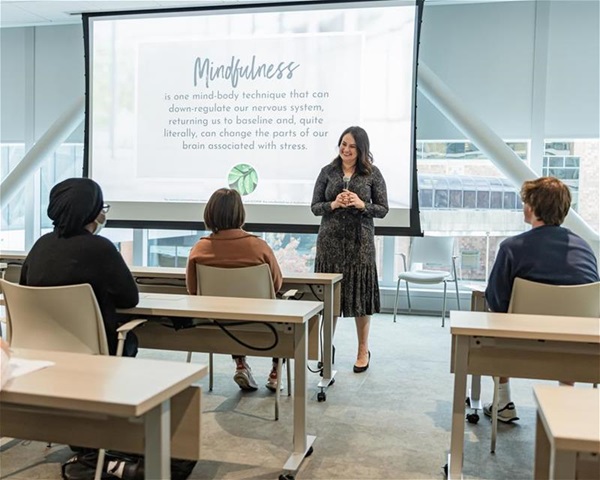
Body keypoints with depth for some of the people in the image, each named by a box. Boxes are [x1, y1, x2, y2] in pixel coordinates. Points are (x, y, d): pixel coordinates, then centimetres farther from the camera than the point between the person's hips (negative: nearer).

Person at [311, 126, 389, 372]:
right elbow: (314, 207, 6)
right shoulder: (328, 171, 6)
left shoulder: (372, 174, 2)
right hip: (330, 240, 1)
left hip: (360, 241, -1)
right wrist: (333, 204, -12)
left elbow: (383, 210, 2)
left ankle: (363, 350, 19)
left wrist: (362, 205, -15)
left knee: (360, 294, 3)